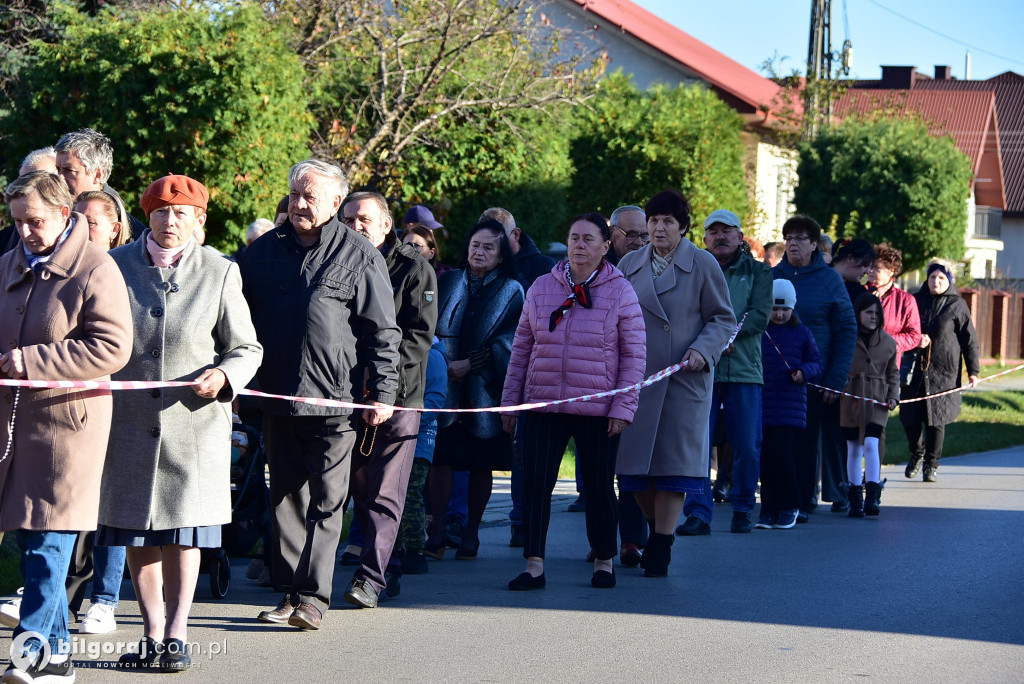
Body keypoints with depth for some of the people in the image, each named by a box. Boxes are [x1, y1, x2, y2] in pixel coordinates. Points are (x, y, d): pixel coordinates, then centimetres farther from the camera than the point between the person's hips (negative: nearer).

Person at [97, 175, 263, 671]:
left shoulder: (220, 274, 2)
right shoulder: (115, 266, 4)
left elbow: (246, 349, 6)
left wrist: (223, 375, -14)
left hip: (194, 420, -1)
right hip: (129, 420, 2)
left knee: (184, 529, -1)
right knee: (136, 533, 4)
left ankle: (176, 635, 6)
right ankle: (153, 634, 14)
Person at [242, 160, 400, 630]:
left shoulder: (358, 255, 0)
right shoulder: (264, 251, 11)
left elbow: (382, 331, 0)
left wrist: (382, 392, -5)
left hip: (334, 398, -4)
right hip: (276, 397, 4)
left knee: (326, 501, -4)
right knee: (285, 497, 7)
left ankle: (312, 596, -5)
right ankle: (289, 592, 13)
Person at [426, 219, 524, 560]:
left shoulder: (512, 291, 5)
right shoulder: (448, 283, 12)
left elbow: (509, 342, -2)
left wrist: (470, 363, -9)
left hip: (486, 389, -1)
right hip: (446, 388, 1)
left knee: (481, 464, 2)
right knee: (441, 457, -8)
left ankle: (471, 533, 11)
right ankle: (437, 532, -6)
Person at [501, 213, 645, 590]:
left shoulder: (620, 293, 0)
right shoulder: (542, 288, 7)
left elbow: (634, 355, 0)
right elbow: (522, 347, 12)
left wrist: (624, 407, -7)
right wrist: (510, 400, 9)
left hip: (598, 409, -2)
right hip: (543, 405, 2)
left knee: (599, 488, 7)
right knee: (535, 484, -7)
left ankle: (604, 562, 23)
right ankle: (534, 566, -4)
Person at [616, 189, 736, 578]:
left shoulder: (703, 265, 0)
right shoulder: (630, 264, 10)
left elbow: (723, 319, 3)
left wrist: (703, 350, -14)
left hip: (684, 379, -3)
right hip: (635, 377, 3)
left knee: (674, 460, -3)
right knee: (634, 460, 3)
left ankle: (661, 546, 4)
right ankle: (658, 527, 26)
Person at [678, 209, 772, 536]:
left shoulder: (757, 272, 12)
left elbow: (760, 316, -2)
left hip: (744, 371, 0)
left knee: (747, 446, 2)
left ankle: (742, 509, 17)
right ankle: (698, 513, -8)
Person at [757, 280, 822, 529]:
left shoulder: (802, 333, 6)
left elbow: (816, 362, 9)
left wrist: (804, 372, -10)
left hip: (791, 406, -2)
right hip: (762, 403, 2)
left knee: (780, 450, -13)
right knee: (765, 454, 2)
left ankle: (789, 507, 1)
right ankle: (769, 507, 11)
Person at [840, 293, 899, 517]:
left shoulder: (888, 342, 7)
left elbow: (893, 373, 16)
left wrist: (893, 396, 4)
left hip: (877, 402, 0)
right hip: (851, 399, 0)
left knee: (871, 444, -14)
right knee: (854, 449, 5)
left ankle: (872, 496, -16)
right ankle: (856, 499, 13)